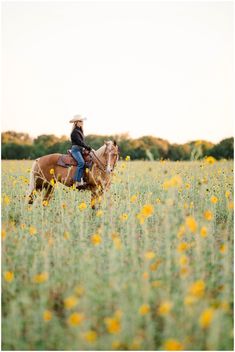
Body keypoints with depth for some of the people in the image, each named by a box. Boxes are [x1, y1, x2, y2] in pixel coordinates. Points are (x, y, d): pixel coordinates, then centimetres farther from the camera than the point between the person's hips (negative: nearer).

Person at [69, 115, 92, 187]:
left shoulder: (80, 130, 19)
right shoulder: (75, 132, -10)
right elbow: (79, 142, -18)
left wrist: (87, 147, 7)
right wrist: (87, 147, -17)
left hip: (80, 150, 10)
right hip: (75, 149, -10)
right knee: (81, 162, -28)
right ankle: (78, 181, -29)